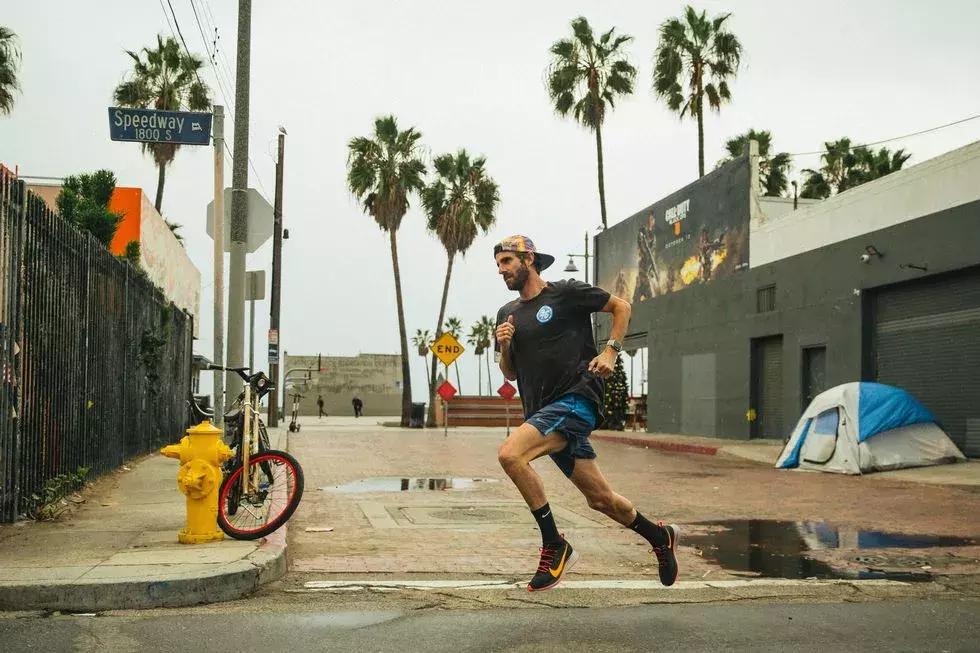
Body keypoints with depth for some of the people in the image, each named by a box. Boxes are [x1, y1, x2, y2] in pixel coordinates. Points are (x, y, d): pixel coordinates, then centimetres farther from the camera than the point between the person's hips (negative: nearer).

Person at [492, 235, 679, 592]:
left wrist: (610, 351, -3)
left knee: (510, 454, -27)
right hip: (542, 413, 7)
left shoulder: (566, 293, -1)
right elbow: (510, 373, 20)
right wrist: (504, 346, 1)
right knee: (600, 499, 9)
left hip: (576, 399, -7)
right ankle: (660, 536, 34)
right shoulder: (507, 314, 16)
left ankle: (555, 547, -17)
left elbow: (621, 306, 8)